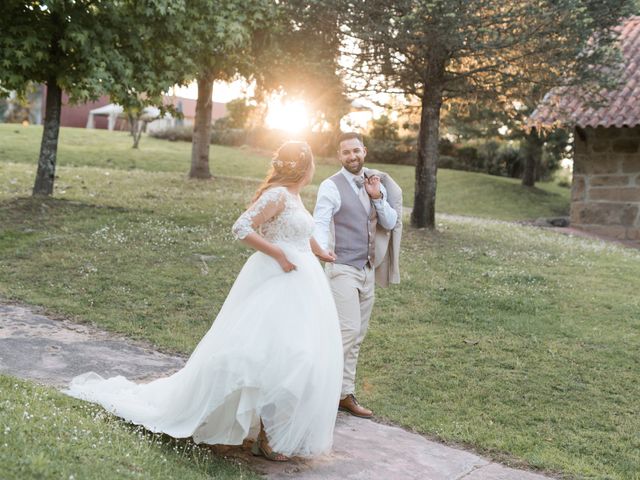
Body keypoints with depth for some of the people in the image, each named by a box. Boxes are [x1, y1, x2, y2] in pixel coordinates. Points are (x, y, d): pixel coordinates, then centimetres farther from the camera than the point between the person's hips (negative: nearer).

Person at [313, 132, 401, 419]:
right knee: (348, 330, -14)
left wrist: (377, 197, -8)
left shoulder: (376, 184, 11)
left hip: (367, 269, 6)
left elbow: (391, 224, 8)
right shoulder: (331, 186, -7)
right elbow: (319, 224, -15)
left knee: (357, 336, 8)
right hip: (342, 268, -6)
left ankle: (345, 394, 16)